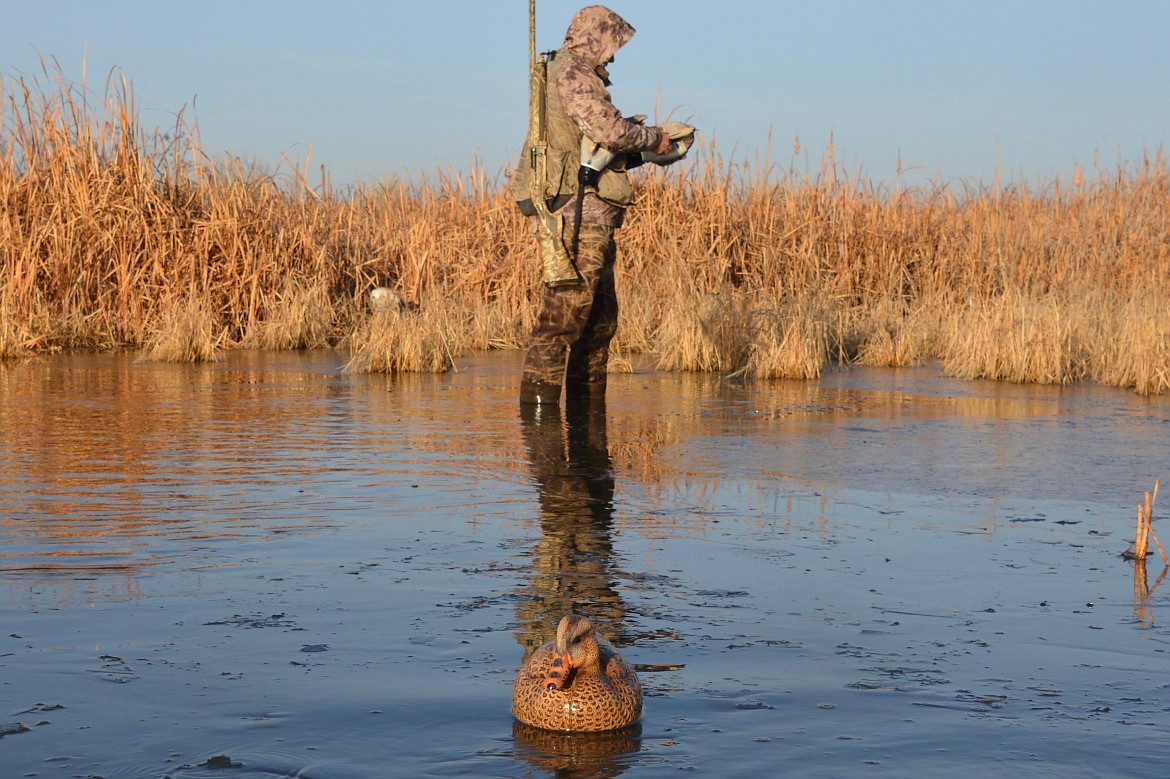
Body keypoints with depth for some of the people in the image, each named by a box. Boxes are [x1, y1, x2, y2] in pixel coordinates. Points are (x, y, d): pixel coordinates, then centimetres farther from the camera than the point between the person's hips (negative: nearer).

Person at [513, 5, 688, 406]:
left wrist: (651, 149, 12)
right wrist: (655, 138, -3)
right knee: (564, 316, -12)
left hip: (592, 220, 11)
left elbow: (600, 143, 21)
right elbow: (610, 130, -20)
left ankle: (587, 403, 22)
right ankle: (537, 404, -12)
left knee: (600, 319, 16)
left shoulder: (579, 76, 23)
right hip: (580, 216, -11)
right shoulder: (572, 74, -9)